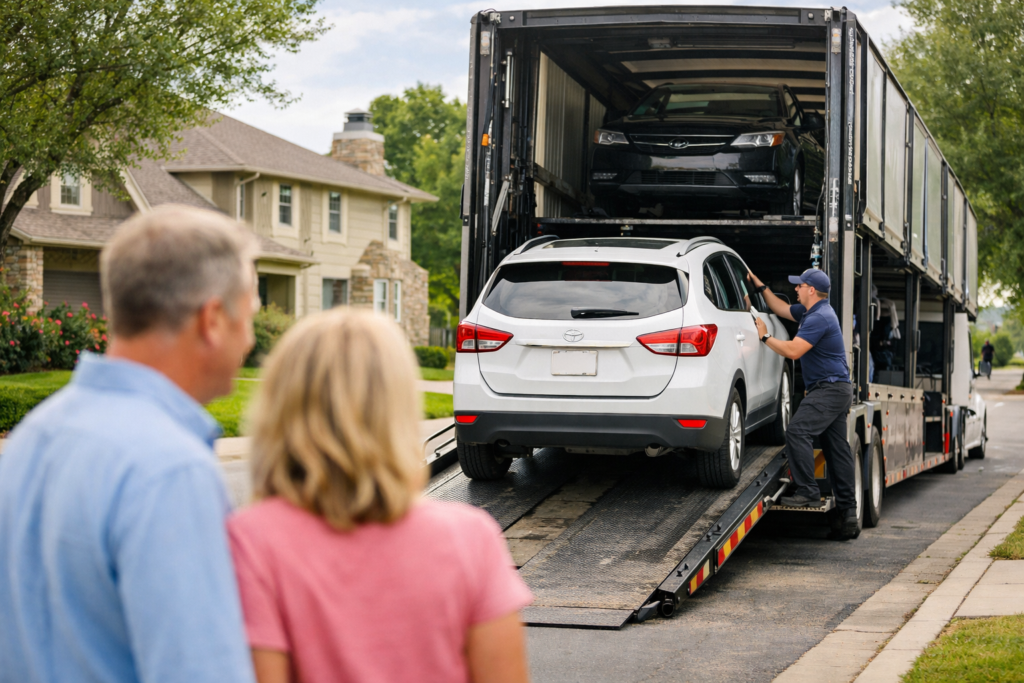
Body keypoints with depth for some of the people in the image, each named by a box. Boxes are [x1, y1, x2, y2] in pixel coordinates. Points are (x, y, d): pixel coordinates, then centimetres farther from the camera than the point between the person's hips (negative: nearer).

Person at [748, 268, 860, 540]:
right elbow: (782, 309, 31)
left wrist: (765, 337, -10)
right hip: (836, 389, 11)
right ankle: (848, 514, 9)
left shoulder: (819, 318, -17)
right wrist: (761, 286, 28)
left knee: (797, 432, -21)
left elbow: (793, 351, -21)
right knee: (837, 449, 8)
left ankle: (808, 492, -22)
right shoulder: (811, 312, 16)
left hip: (829, 389, -11)